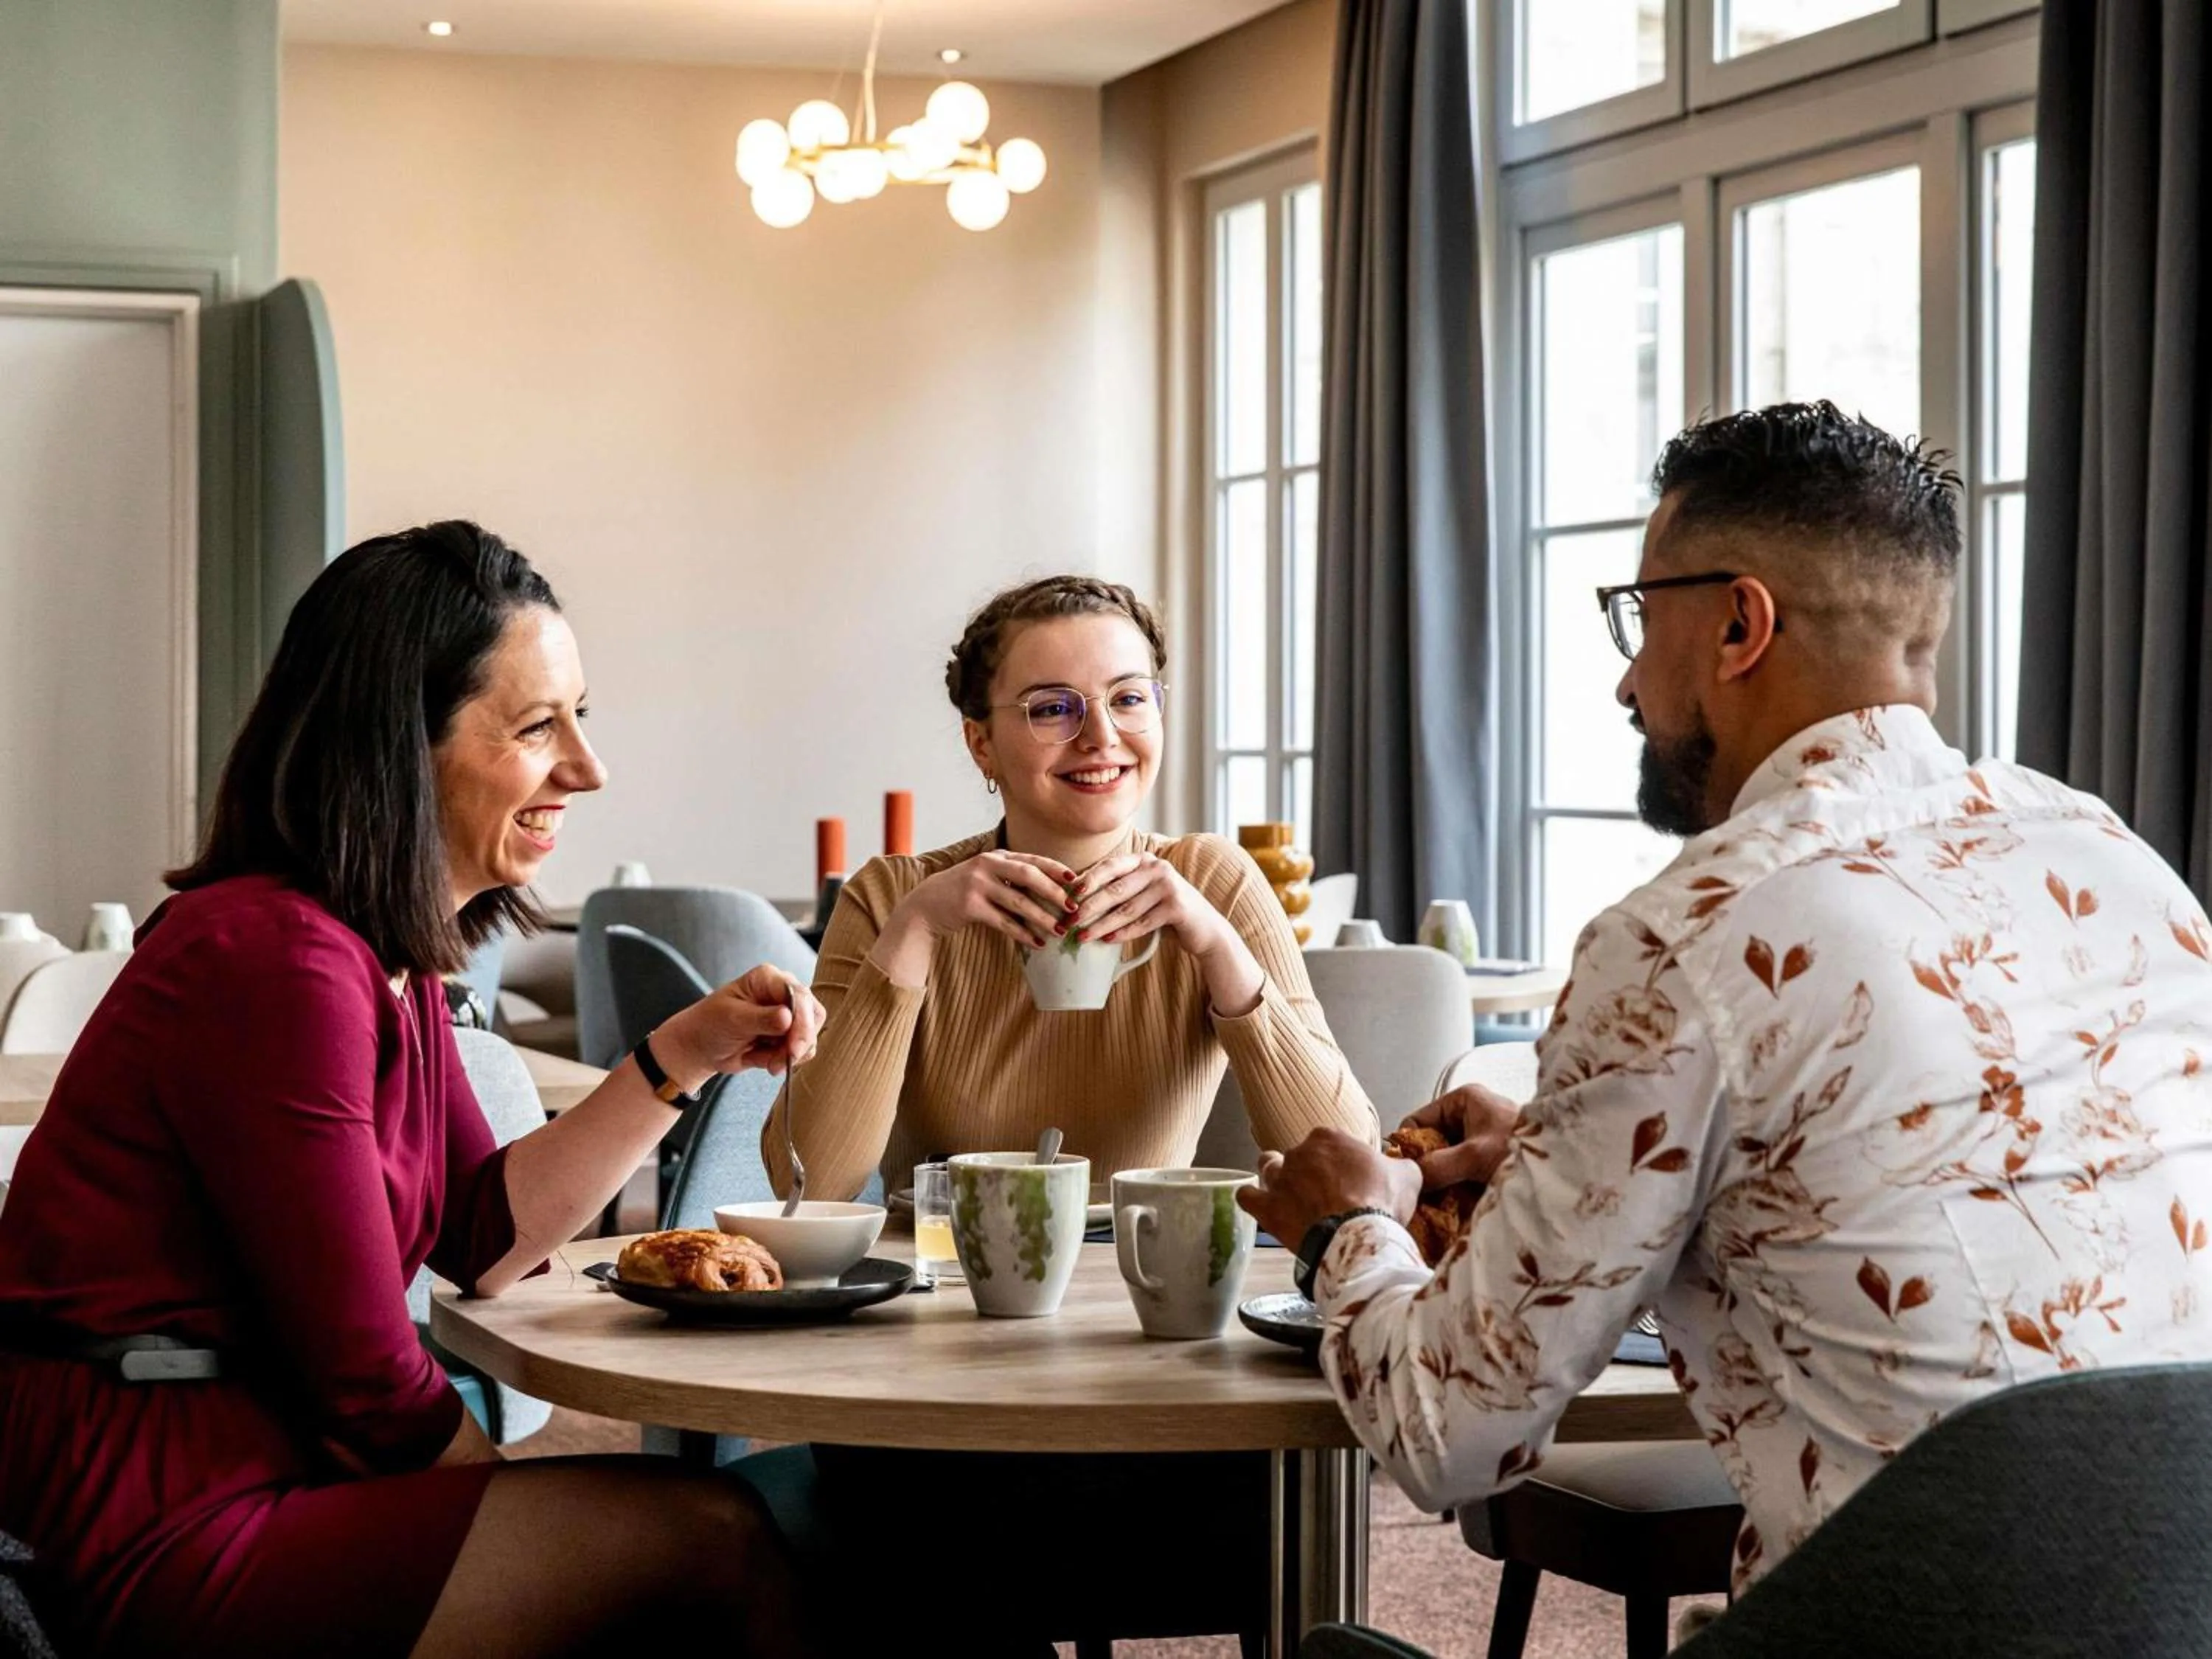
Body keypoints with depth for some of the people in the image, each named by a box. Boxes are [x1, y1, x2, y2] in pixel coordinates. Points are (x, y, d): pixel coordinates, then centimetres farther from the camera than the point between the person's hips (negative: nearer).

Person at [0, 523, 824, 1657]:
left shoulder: (392, 956, 12)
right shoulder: (278, 963, -20)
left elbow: (483, 1241, 12)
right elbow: (372, 1388, -17)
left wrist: (683, 1057, 5)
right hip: (162, 1542, -10)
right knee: (718, 1535, -11)